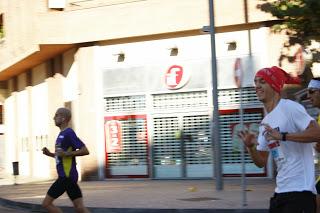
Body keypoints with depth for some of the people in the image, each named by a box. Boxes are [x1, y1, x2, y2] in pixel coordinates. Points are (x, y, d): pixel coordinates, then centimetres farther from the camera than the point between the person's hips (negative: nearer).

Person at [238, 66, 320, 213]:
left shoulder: (289, 107, -9)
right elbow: (261, 162, 17)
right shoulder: (265, 122, 16)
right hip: (280, 191, 8)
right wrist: (250, 147, -2)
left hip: (300, 191, -8)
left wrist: (282, 136, -24)